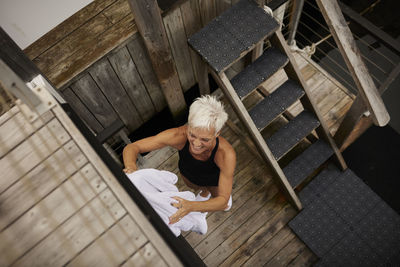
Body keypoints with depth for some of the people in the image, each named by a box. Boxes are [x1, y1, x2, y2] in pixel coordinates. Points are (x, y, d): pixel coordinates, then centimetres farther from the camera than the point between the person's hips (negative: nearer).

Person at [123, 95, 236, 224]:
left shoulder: (227, 153, -47)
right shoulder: (179, 135, -43)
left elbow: (223, 201, -39)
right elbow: (131, 148, -35)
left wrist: (191, 206, -59)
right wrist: (131, 167, -59)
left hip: (215, 177, -1)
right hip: (187, 172, 2)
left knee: (223, 206, 29)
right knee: (196, 187, 36)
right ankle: (205, 191, 72)